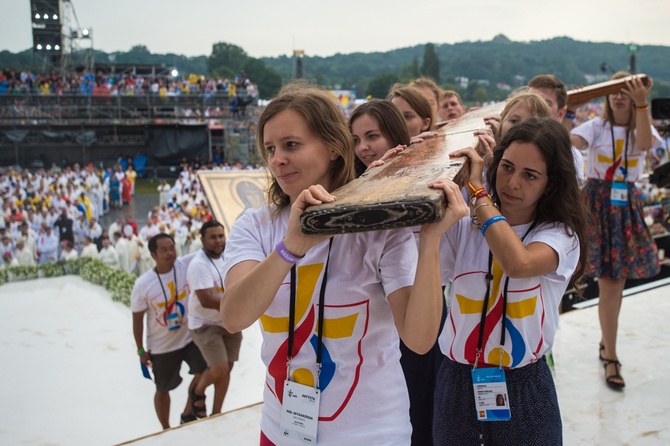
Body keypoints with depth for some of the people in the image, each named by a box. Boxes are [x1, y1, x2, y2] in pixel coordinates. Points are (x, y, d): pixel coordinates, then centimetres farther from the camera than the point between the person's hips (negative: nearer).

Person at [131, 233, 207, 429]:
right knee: (163, 389, 14)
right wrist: (141, 350, -4)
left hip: (190, 336, 2)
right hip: (161, 346, -2)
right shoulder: (143, 284, -19)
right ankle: (166, 430, 36)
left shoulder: (186, 264, -15)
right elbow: (137, 319, -9)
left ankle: (187, 415, 19)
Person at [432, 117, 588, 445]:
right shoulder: (462, 225, -4)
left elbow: (518, 264, -32)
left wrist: (476, 189, -23)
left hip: (523, 388, -1)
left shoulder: (560, 235, -9)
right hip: (458, 385, 2)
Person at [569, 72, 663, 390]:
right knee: (609, 280, -4)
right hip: (596, 203, -3)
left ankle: (607, 344, 26)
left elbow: (644, 144, -20)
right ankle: (610, 355, 4)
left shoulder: (640, 129, 4)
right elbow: (571, 142, -21)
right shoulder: (596, 126, -2)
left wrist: (642, 104, -33)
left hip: (626, 206, 3)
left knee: (614, 279, 8)